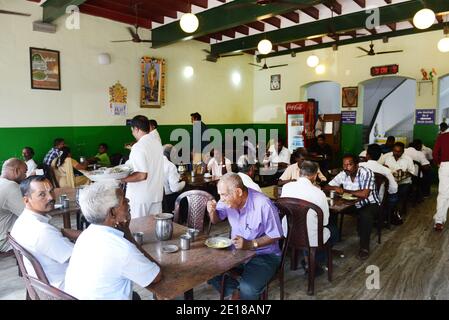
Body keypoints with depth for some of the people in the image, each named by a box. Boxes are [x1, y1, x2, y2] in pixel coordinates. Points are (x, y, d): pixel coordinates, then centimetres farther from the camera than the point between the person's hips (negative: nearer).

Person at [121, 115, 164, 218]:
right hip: (157, 195, 7)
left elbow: (141, 175, -24)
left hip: (140, 198, -7)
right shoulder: (157, 143, 6)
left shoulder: (138, 147, -18)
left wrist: (121, 179, -18)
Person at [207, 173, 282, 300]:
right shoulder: (229, 199, -8)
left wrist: (250, 244, -29)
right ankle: (235, 290, 8)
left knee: (247, 289, -29)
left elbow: (275, 236, -16)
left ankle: (239, 293, 4)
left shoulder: (263, 205, -26)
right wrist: (212, 211, -13)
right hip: (236, 250, 6)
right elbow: (216, 220, 10)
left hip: (263, 255, -6)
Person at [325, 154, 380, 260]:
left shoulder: (366, 173, -23)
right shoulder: (343, 174, -6)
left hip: (369, 203, -5)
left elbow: (364, 194, -33)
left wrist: (345, 190, -23)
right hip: (352, 204, 5)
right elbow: (327, 187, -2)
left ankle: (364, 247, -17)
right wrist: (336, 188, -26)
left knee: (365, 215, -36)